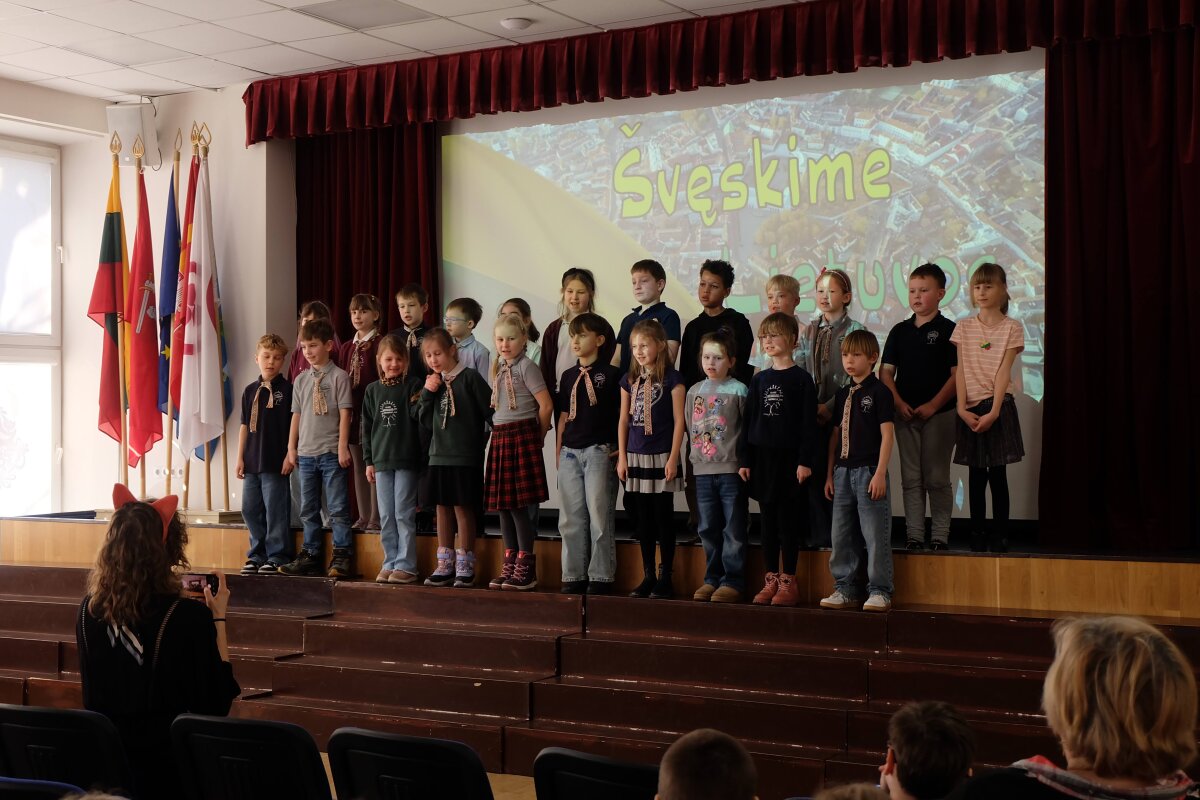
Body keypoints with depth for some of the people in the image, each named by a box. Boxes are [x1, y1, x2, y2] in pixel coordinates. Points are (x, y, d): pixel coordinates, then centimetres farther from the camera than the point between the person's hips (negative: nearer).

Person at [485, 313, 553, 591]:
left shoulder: (526, 366, -8)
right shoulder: (498, 368, 14)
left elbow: (546, 405, -12)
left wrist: (538, 437, -3)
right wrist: (499, 434, 8)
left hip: (521, 436, -7)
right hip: (500, 437, 7)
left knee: (518, 504, -7)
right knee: (502, 504, 8)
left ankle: (526, 567, 0)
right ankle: (509, 563, 16)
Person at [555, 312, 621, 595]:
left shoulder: (611, 375, -3)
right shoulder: (569, 376, 14)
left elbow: (624, 413, -3)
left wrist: (622, 447, -8)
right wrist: (558, 451, 13)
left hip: (599, 452, -6)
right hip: (570, 453, 6)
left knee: (599, 515, -4)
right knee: (571, 517, 7)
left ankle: (600, 578, 3)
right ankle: (574, 576, 14)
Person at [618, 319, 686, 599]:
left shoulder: (671, 379, -4)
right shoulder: (630, 379, 10)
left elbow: (679, 420, -6)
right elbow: (624, 420, 12)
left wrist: (673, 457, -10)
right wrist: (622, 457, 7)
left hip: (661, 458, -5)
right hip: (635, 457, 5)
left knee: (663, 517, -1)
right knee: (643, 519, 8)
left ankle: (666, 578, 6)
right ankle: (648, 576, 16)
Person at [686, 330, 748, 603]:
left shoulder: (738, 390, -5)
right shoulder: (694, 392, 10)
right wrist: (694, 457, 12)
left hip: (731, 469, -5)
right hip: (702, 469, 5)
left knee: (733, 528, -1)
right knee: (708, 528, 11)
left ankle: (733, 581, 4)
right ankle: (713, 578, 19)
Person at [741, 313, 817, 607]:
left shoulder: (801, 379, -4)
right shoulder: (759, 380, 10)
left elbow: (809, 423, -7)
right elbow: (749, 421, 11)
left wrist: (805, 461, -13)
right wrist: (744, 460, 6)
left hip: (790, 460, -5)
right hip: (762, 459, 5)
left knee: (788, 522, -1)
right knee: (767, 522, 8)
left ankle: (788, 582, 6)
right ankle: (771, 580, 15)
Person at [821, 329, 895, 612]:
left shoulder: (878, 391, -5)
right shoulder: (843, 394, 14)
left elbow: (887, 434, -9)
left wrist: (880, 473, -15)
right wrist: (830, 473, 13)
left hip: (869, 471, -7)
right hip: (843, 471, 7)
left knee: (875, 534, -3)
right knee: (841, 535, 9)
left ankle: (879, 591, 3)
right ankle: (844, 588, 18)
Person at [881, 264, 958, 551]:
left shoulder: (948, 330, -4)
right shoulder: (899, 331, 9)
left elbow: (957, 374, -8)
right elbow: (886, 372, 8)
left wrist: (932, 405, -15)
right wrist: (898, 403, -6)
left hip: (939, 413, -4)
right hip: (905, 414, 4)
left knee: (937, 478, 1)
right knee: (911, 478, 6)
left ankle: (940, 536, 7)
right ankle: (914, 536, 11)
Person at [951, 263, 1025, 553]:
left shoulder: (1011, 328, 0)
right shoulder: (964, 327, 6)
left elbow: (1003, 372, -8)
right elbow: (960, 371, 1)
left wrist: (993, 412, -16)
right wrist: (962, 408, -10)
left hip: (998, 405, -2)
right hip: (970, 409, 2)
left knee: (997, 474, 1)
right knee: (976, 476, 5)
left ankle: (999, 535, 6)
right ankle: (977, 535, 9)